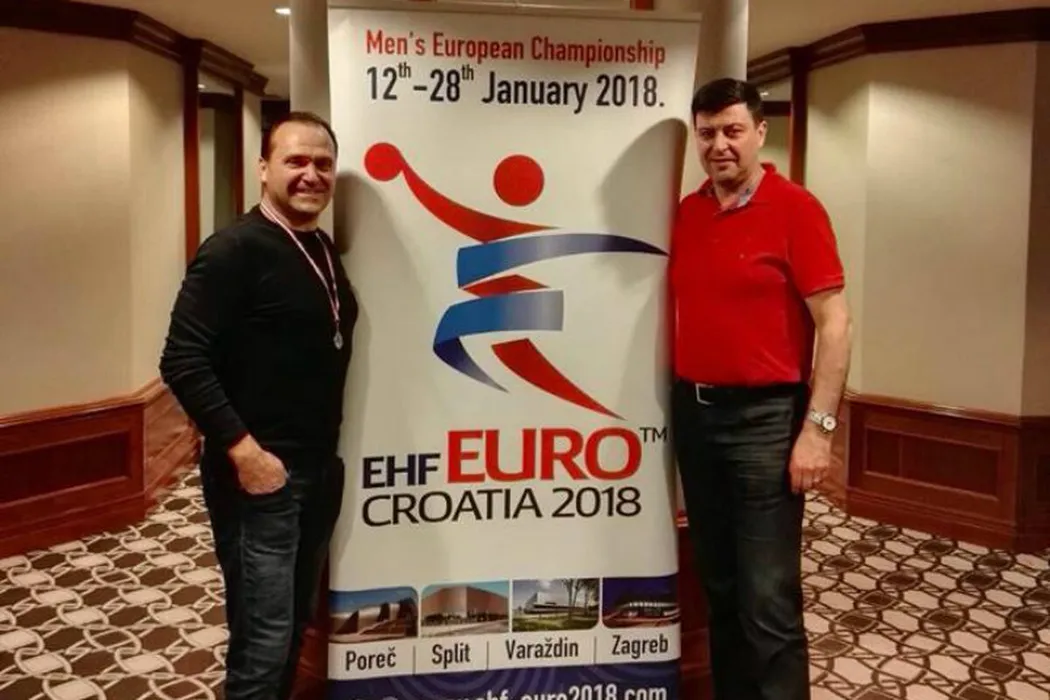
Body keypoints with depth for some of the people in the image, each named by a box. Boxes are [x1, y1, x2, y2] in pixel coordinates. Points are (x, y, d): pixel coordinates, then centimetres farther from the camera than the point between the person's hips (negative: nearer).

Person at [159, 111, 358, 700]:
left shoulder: (324, 249, 10)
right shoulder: (233, 251, -14)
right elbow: (183, 362, -19)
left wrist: (332, 446, 12)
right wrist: (242, 449, -22)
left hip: (321, 469, 8)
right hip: (260, 474, -8)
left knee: (296, 624, 21)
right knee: (264, 641, 1)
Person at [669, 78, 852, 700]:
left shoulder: (795, 208, -7)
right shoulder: (686, 213, 9)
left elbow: (834, 322, -11)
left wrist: (818, 427, -16)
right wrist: (675, 401, 9)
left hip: (765, 417, -6)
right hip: (693, 412, 6)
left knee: (768, 598, -3)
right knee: (719, 585, 16)